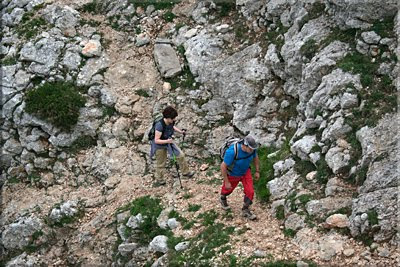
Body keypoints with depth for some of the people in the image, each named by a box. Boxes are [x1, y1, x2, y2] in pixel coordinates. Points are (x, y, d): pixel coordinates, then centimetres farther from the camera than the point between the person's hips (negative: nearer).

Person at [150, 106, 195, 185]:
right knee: (161, 164, 13)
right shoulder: (160, 125, -38)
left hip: (169, 142, 6)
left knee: (181, 155, 6)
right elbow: (156, 140, -34)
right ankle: (159, 180, 37)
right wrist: (167, 141, -46)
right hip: (160, 146, -6)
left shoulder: (171, 121, -18)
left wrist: (180, 131, -3)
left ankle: (185, 172, 28)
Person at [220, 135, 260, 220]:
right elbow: (223, 166, -31)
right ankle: (223, 198, 60)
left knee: (250, 191, -4)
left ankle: (245, 211, 20)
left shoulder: (252, 148, -26)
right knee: (228, 189, 24)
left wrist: (257, 171, 6)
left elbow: (255, 157, -2)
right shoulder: (232, 152, -44)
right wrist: (226, 182, -24)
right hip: (233, 174, -3)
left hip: (245, 171, 3)